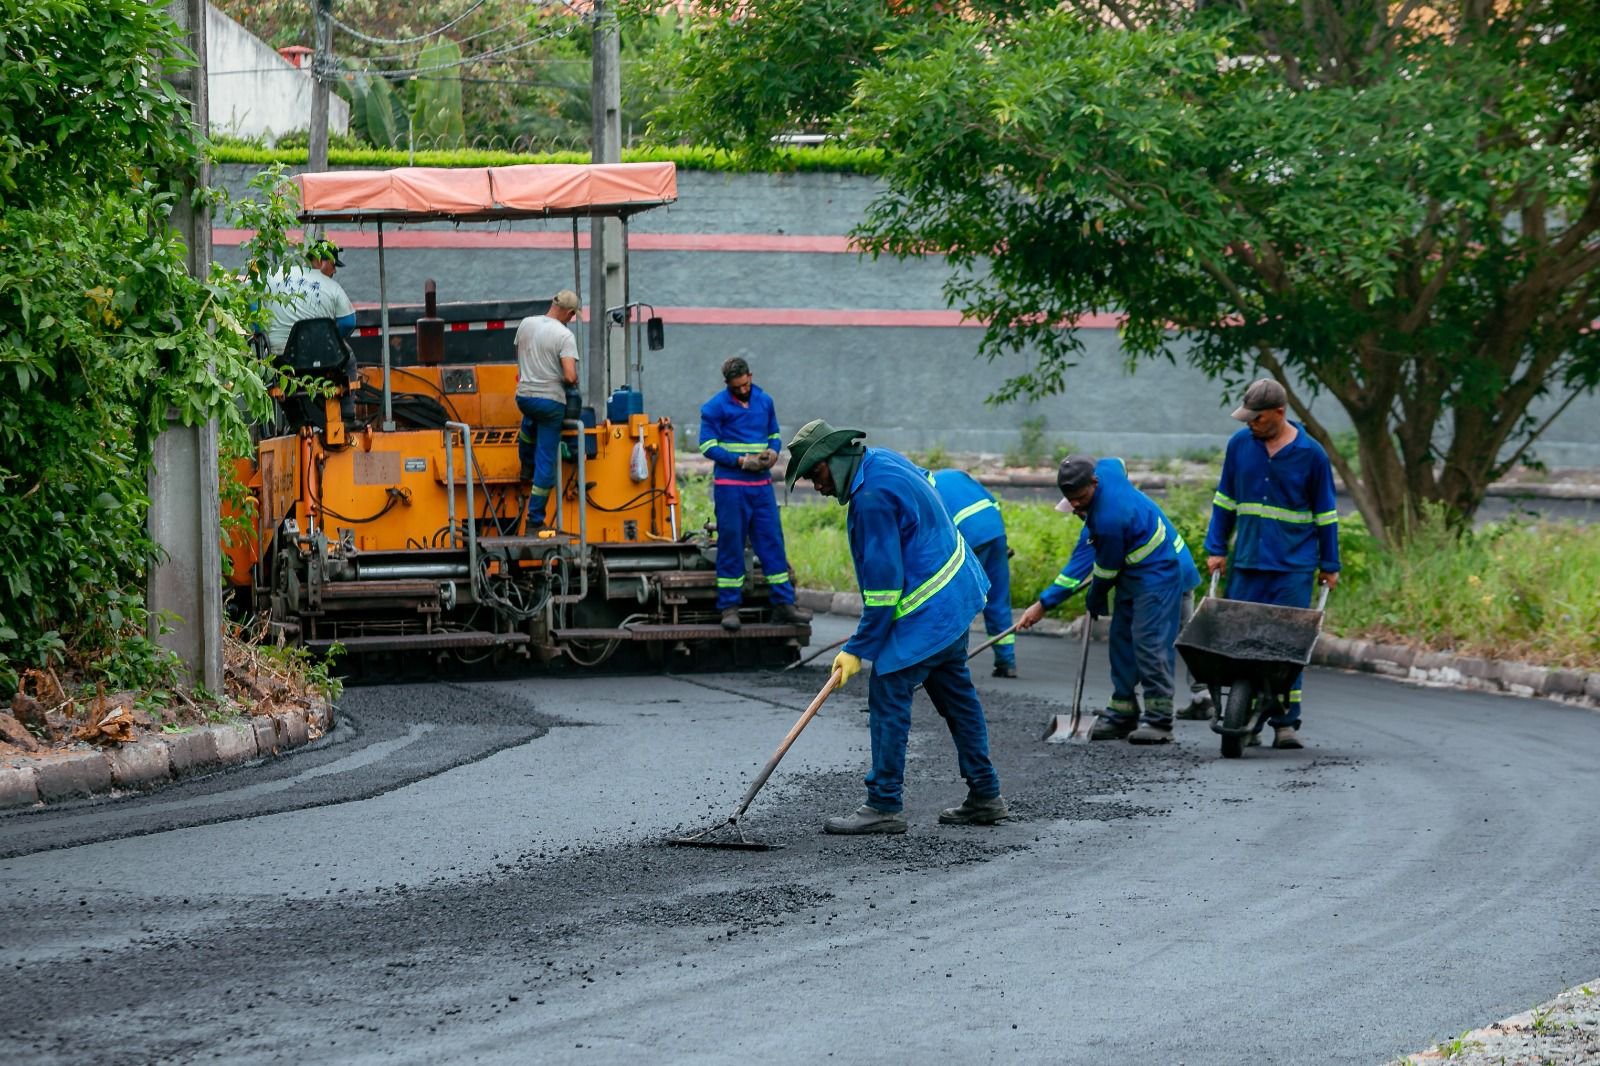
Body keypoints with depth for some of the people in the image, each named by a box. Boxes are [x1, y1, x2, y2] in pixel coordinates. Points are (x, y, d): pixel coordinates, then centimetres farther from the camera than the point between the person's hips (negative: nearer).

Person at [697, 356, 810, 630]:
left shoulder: (764, 401, 11)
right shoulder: (716, 407, -4)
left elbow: (774, 434, 20)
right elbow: (708, 445, -7)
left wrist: (772, 450, -3)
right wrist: (740, 460, -16)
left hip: (761, 484, 4)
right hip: (730, 485, -4)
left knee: (772, 542, 3)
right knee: (730, 545, -1)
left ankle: (783, 604, 7)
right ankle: (729, 607, 4)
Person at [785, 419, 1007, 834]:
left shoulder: (872, 497, -25)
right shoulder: (883, 459, 4)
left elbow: (883, 582, -24)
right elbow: (927, 482, 27)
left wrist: (858, 649, -17)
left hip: (925, 613, -11)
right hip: (955, 592, 11)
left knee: (887, 697, -7)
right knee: (954, 691, 17)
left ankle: (884, 806, -5)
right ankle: (985, 797, 23)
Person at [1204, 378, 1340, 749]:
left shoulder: (1311, 454, -3)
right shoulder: (1239, 444, 4)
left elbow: (1325, 513, 4)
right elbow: (1225, 500, 13)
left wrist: (1329, 565, 7)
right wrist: (1216, 548, 9)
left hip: (1294, 566, -3)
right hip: (1247, 563, 3)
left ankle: (1285, 723, -1)